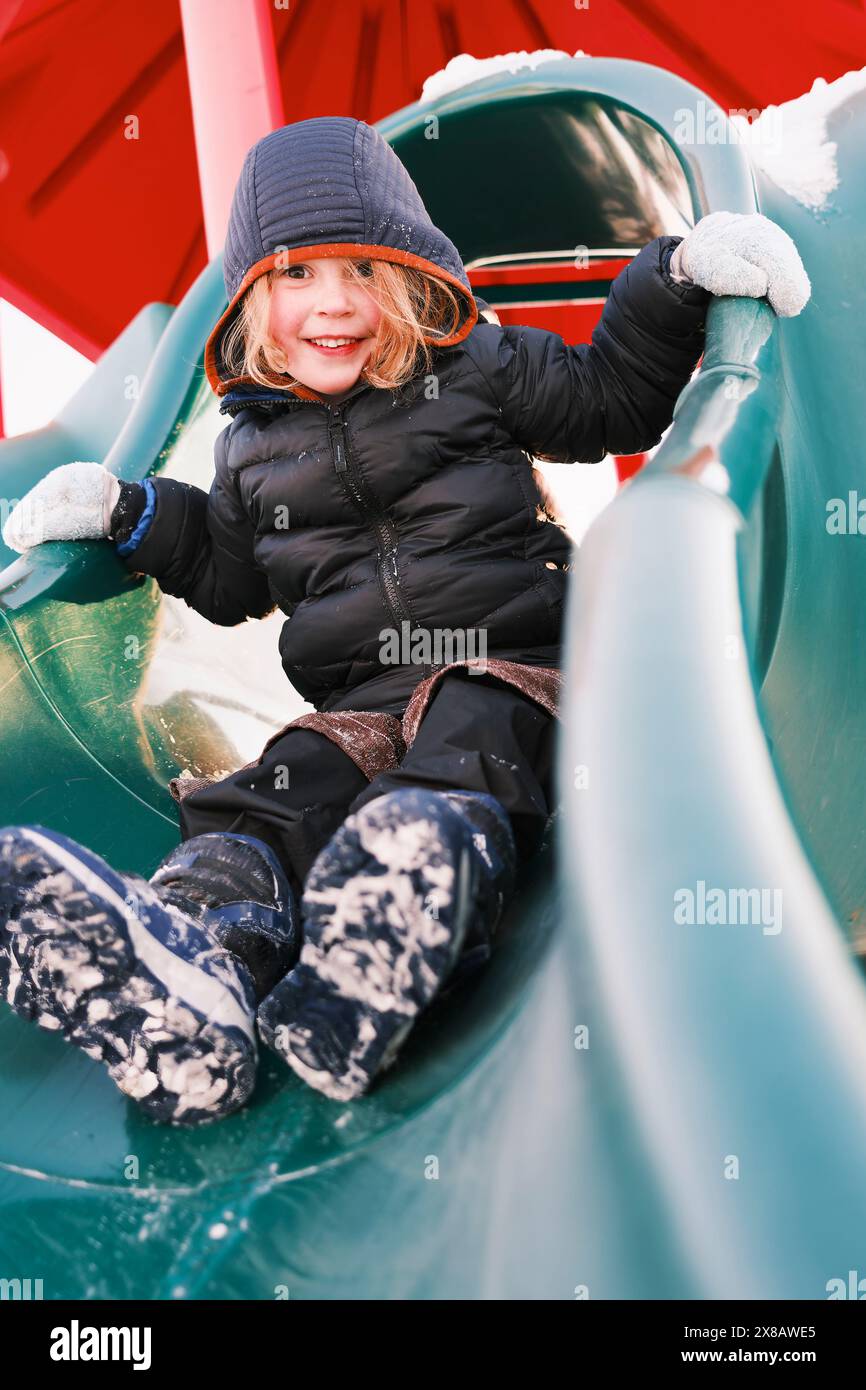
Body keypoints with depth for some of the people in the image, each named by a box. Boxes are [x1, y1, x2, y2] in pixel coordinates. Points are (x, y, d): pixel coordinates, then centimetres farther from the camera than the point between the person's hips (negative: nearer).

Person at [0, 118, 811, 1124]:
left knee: (455, 784, -36)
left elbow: (612, 400, 18)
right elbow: (231, 577, 32)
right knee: (258, 803, -27)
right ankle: (194, 948, -55)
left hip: (504, 668, -2)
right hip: (358, 699, 3)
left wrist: (679, 277, 7)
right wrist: (130, 514, 21)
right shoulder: (253, 440, 18)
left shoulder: (472, 365, 10)